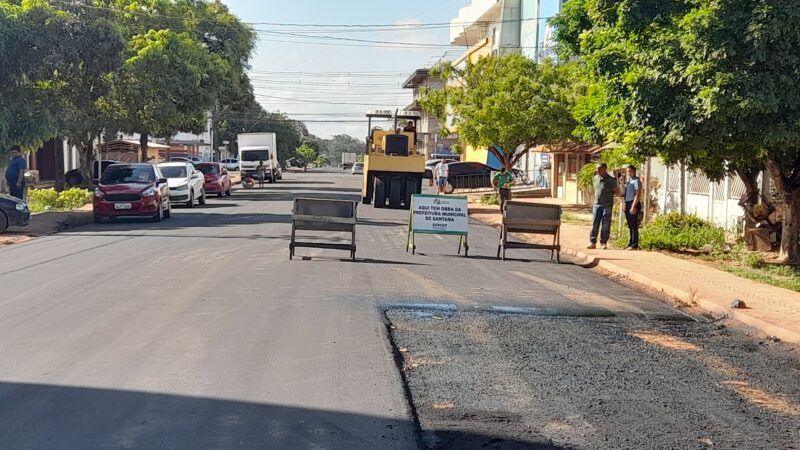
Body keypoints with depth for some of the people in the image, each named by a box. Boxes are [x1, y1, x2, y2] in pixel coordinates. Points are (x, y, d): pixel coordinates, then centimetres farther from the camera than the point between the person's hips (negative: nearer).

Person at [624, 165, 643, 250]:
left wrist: (633, 207, -23)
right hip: (628, 204, 9)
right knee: (630, 225, 14)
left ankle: (634, 245, -5)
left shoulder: (636, 181, -11)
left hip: (633, 204, -9)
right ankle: (631, 243, 22)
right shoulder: (629, 181, 18)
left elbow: (638, 195, -18)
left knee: (634, 225, -8)